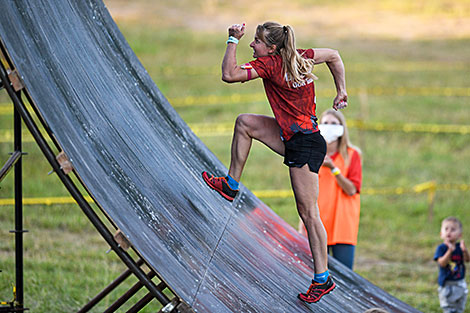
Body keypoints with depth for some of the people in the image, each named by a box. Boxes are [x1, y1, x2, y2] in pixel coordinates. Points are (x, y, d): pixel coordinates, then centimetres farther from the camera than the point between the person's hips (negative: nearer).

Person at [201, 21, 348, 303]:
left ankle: (323, 279, 2)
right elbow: (333, 56, 17)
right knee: (245, 123, 14)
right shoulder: (299, 57, 6)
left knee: (308, 212, -3)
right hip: (292, 137, 9)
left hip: (305, 145, -9)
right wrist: (341, 91, 19)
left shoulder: (269, 65, -17)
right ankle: (231, 185, 25)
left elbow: (229, 75, -19)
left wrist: (233, 40, -11)